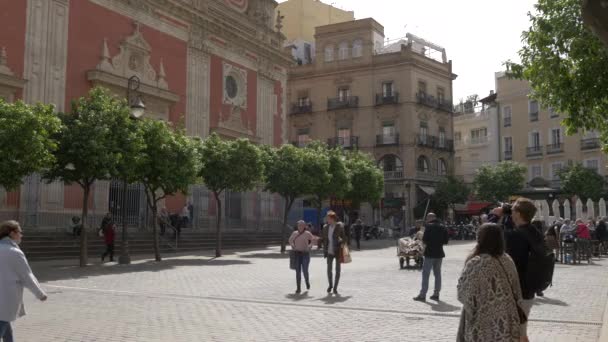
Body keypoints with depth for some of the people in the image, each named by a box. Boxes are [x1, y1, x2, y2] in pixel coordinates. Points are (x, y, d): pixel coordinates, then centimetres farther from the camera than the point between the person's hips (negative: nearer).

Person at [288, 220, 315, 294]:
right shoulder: (294, 233, 5)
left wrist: (309, 247, -3)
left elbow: (313, 240, 7)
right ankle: (298, 288, 3)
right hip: (297, 254, 2)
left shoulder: (308, 233, -3)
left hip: (305, 254, -2)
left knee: (305, 270, -7)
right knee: (298, 271, -2)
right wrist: (293, 246, 6)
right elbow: (290, 240, 21)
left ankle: (307, 281, 27)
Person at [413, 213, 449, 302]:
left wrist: (425, 242, 5)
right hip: (439, 253, 6)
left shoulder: (429, 226, -11)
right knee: (437, 274, 13)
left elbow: (425, 239, -16)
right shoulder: (442, 227, 8)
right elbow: (445, 241, 8)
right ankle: (436, 294, 16)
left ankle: (422, 295, -3)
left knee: (425, 274, -3)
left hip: (430, 253, -6)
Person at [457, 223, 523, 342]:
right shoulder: (508, 261, 0)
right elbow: (517, 293, 7)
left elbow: (463, 294, -11)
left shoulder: (475, 264, -18)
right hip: (506, 325, 5)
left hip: (483, 325, -5)